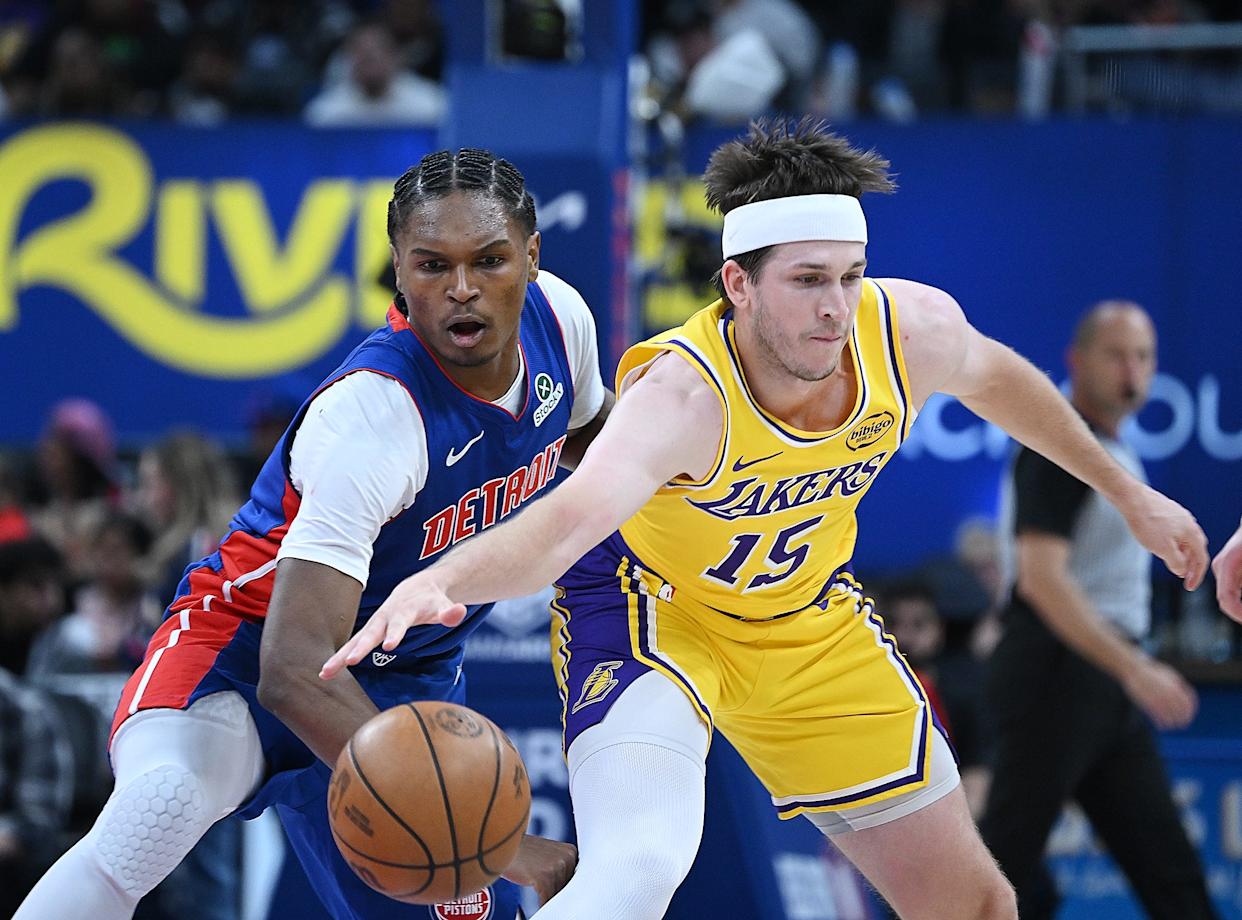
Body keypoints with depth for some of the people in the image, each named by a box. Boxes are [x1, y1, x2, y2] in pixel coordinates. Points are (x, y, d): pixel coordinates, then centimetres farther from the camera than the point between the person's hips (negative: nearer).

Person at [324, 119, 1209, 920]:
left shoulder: (913, 328, -22)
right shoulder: (684, 395, -38)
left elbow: (992, 376, 4)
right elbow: (570, 517, -56)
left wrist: (1127, 492, 16)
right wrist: (439, 581, -77)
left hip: (807, 617, 6)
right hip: (653, 610, -6)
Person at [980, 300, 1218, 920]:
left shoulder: (1118, 456, 18)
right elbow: (1041, 578, -22)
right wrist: (1135, 669, -28)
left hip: (1108, 686, 9)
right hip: (1055, 676, -9)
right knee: (1003, 869, -8)